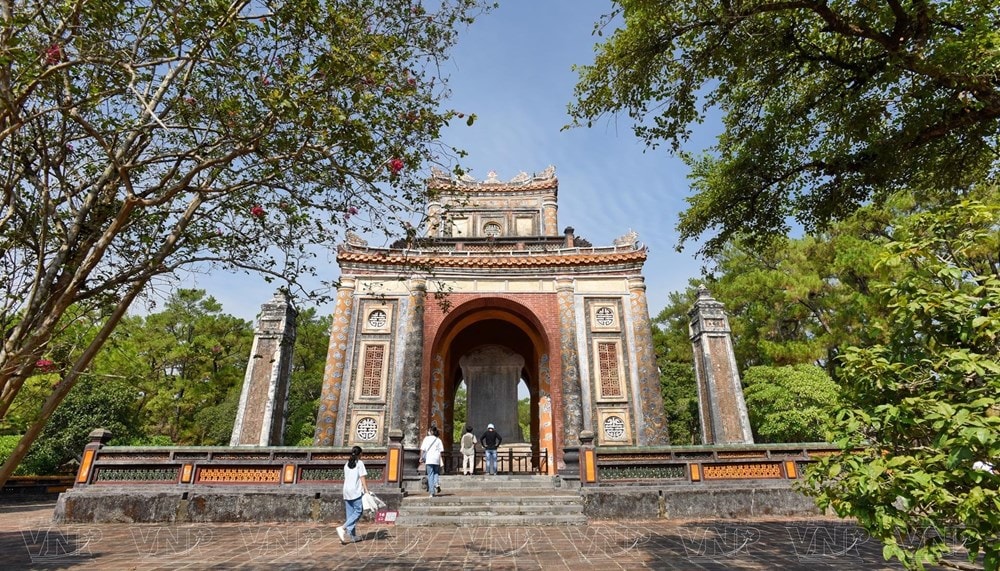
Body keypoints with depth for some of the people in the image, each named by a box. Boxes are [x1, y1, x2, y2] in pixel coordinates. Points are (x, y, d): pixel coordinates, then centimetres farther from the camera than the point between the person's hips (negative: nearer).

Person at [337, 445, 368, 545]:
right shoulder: (360, 463, -4)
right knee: (358, 512, -1)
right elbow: (362, 478, -8)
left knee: (350, 514, 9)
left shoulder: (347, 464, 14)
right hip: (356, 491, -7)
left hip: (346, 491, 7)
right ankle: (343, 528, -15)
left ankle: (351, 536, 8)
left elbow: (345, 479, 15)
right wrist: (366, 490, -7)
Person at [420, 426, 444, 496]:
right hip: (436, 459, 2)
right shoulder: (438, 440, 8)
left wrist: (421, 457, 7)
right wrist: (441, 461, 6)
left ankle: (432, 492, -2)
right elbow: (441, 451, 3)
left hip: (429, 459, -2)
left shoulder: (426, 439, 4)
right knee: (436, 473, 18)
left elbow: (422, 449, -2)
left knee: (430, 475, 3)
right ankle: (436, 484, -9)